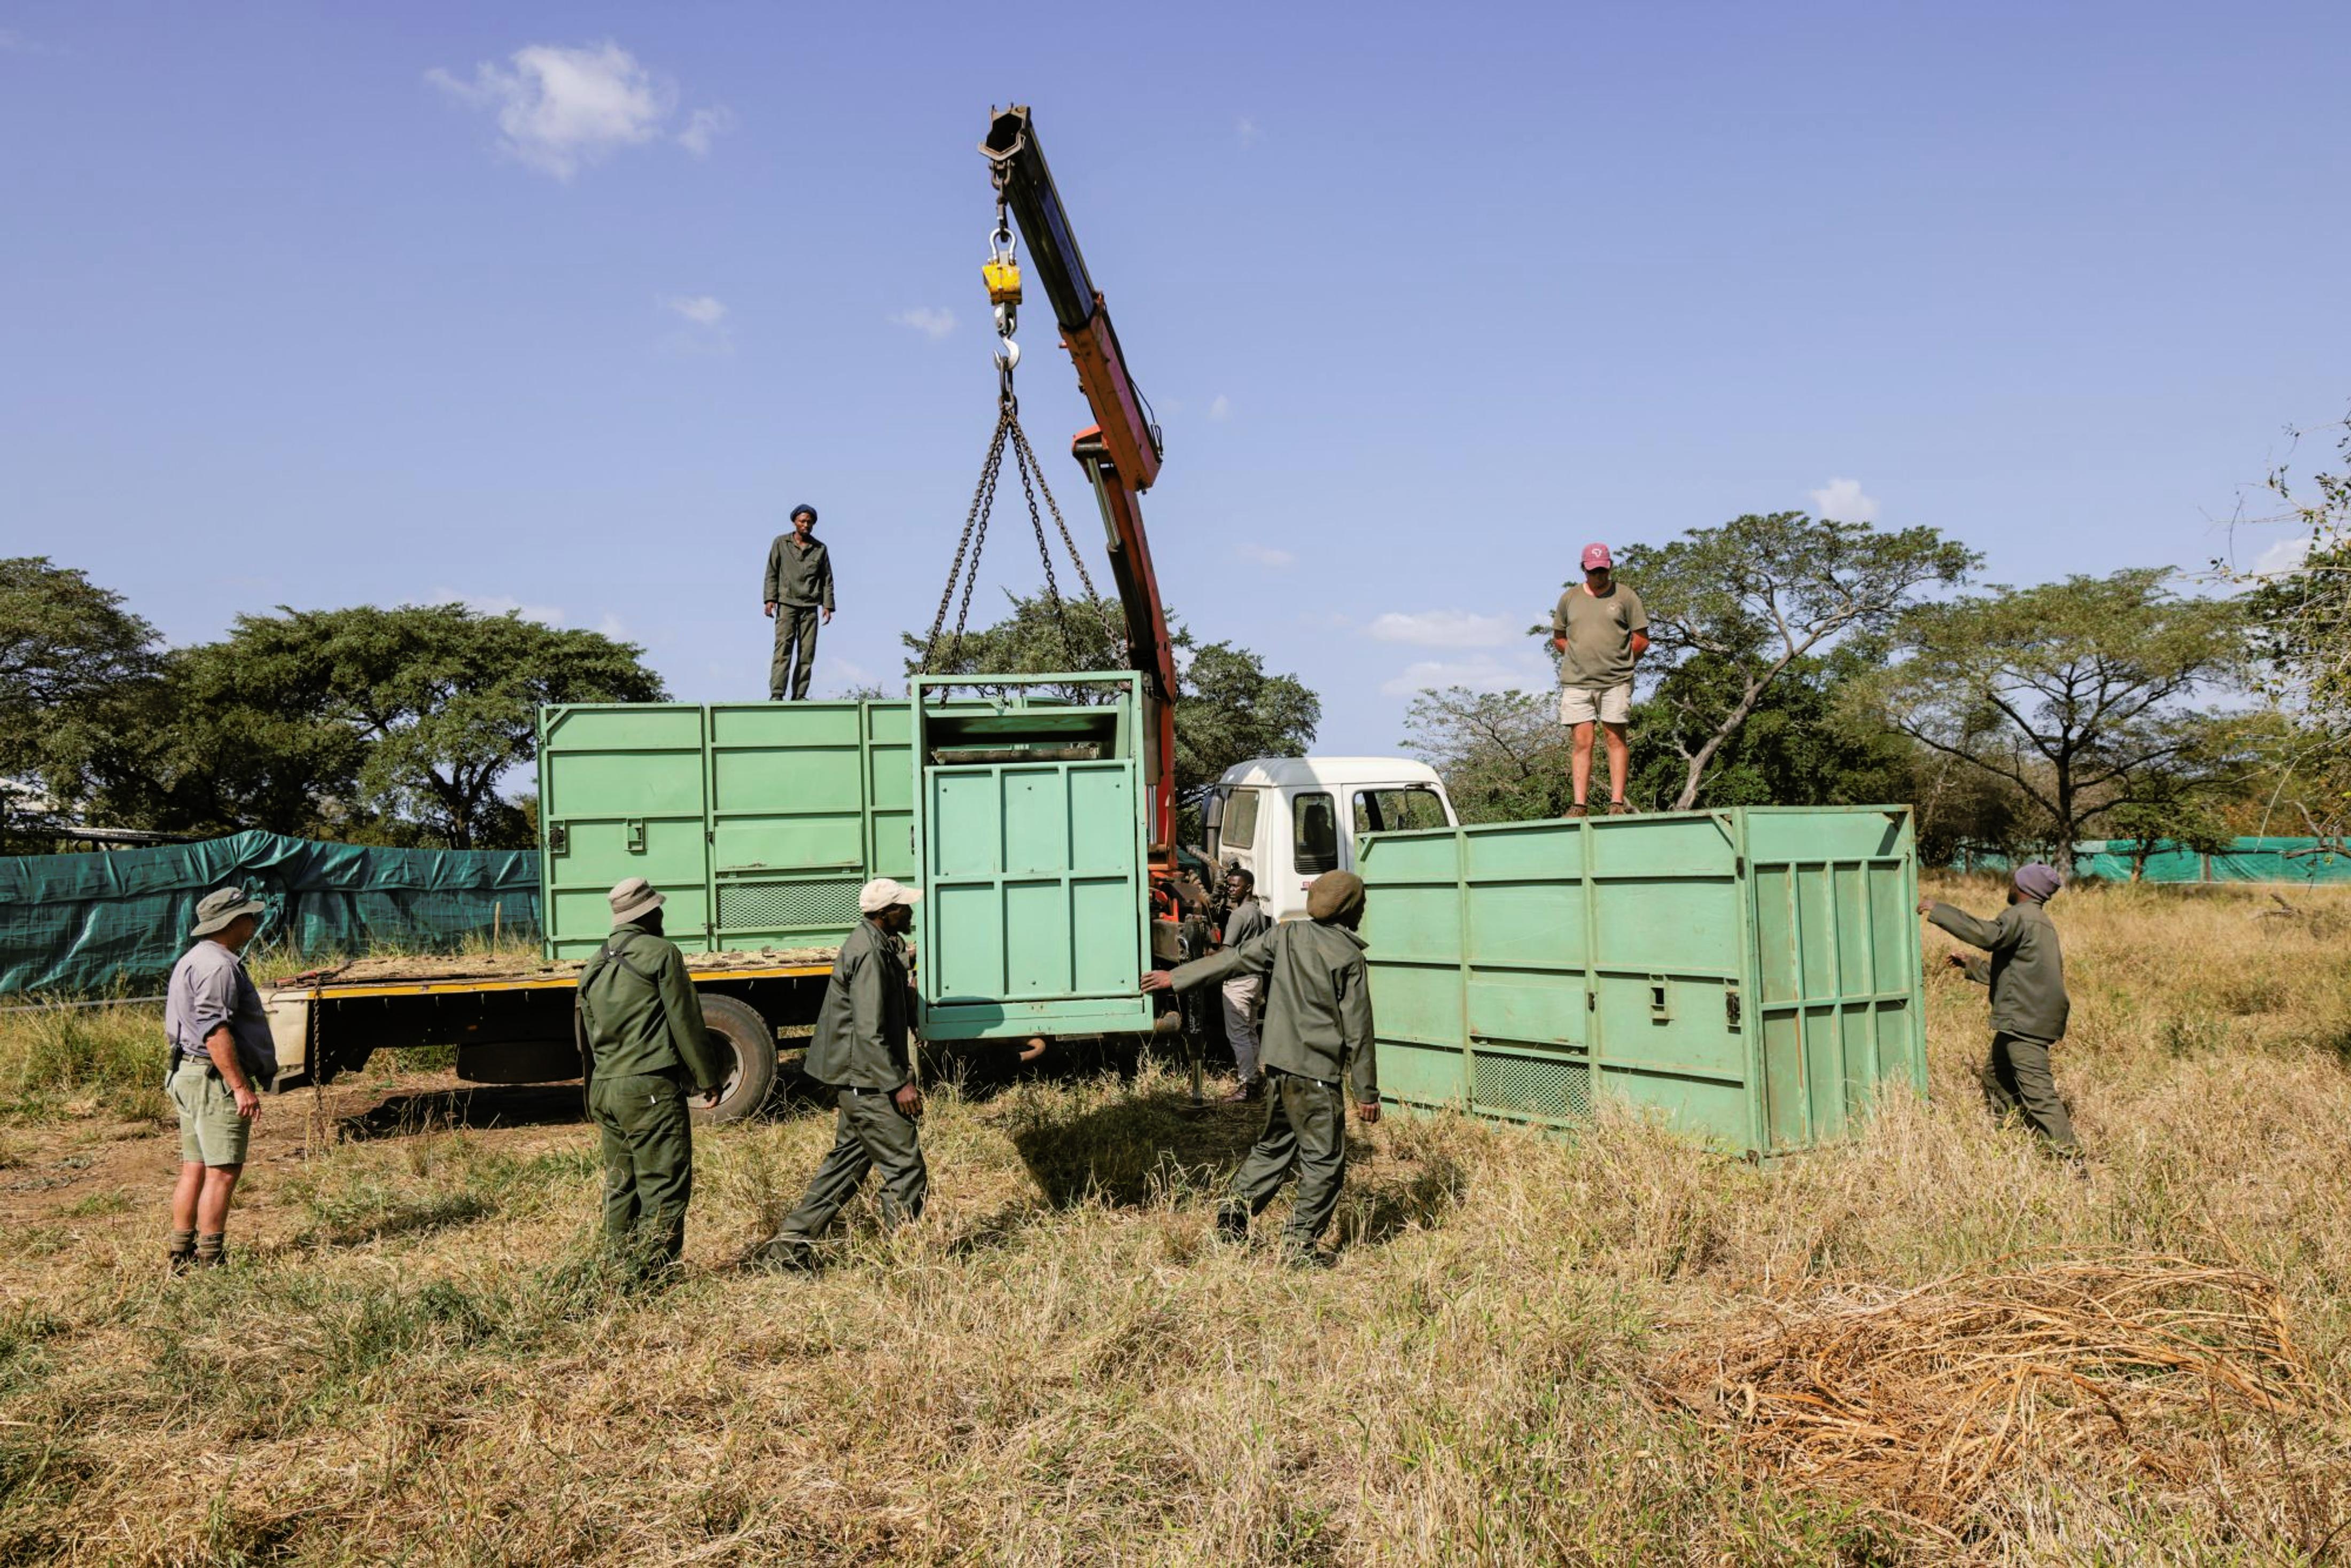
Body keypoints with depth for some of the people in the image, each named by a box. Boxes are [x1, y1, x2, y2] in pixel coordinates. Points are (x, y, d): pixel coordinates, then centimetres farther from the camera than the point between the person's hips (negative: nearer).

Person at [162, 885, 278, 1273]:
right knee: (223, 1171, -8)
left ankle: (182, 1256, 18)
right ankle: (211, 1261, -5)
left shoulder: (193, 960, 20)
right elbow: (215, 1032, -23)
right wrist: (241, 1087, -24)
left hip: (188, 1074, 11)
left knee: (195, 1169, 13)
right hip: (215, 1079, -11)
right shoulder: (218, 966, -15)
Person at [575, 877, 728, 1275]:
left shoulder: (594, 966, 16)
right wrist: (709, 1080, 0)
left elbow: (586, 1038, 20)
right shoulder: (660, 953, -5)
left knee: (621, 1186, 14)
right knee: (665, 1185, -5)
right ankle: (653, 1272, -8)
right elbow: (685, 1021, -7)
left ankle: (625, 1270, 20)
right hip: (650, 1087, -8)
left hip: (604, 1089, 8)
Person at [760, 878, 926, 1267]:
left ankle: (790, 1243, 23)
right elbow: (870, 1033, -24)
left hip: (857, 1079, 11)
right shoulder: (870, 954, -20)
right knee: (906, 1171, -3)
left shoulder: (878, 944, 12)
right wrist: (899, 1084, -22)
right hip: (867, 1079, -10)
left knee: (847, 1161, 18)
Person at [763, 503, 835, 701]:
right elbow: (772, 573, 7)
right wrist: (770, 599, -4)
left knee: (807, 654, -3)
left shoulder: (820, 549, 12)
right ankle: (776, 695, -17)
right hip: (786, 603, -2)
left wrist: (828, 606, 4)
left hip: (810, 607, 2)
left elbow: (827, 580, 13)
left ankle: (799, 697, -2)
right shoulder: (781, 543, 8)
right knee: (783, 649, -12)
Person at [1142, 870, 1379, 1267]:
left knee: (1275, 1144, 22)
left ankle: (1235, 1211, 20)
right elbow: (1357, 1029, -9)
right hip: (1318, 1071, -6)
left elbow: (1231, 959, 10)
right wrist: (1367, 1092, -4)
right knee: (1324, 1159, 3)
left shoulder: (1286, 936, 5)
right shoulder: (1348, 956, -10)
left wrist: (1176, 978, 20)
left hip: (1278, 1063, 6)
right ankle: (1300, 1244, 4)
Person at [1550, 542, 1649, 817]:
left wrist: (1620, 663, 6)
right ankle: (1580, 805, -4)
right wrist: (1579, 660, 10)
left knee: (1615, 739, -2)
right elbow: (1558, 638, 20)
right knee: (1582, 742, -3)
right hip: (1576, 682, 2)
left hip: (1616, 683, -2)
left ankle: (1617, 803, -1)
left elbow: (1642, 640, 6)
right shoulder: (1569, 598, 12)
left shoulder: (1625, 597, 5)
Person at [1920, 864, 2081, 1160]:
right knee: (1995, 1076, 21)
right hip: (2029, 1020, 11)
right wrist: (1971, 965, 33)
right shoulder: (2040, 922, 22)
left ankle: (2072, 1159, -16)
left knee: (2038, 1092, -13)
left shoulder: (2021, 916, -10)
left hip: (2025, 1022, -11)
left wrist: (1938, 911, -26)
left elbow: (1988, 934, -31)